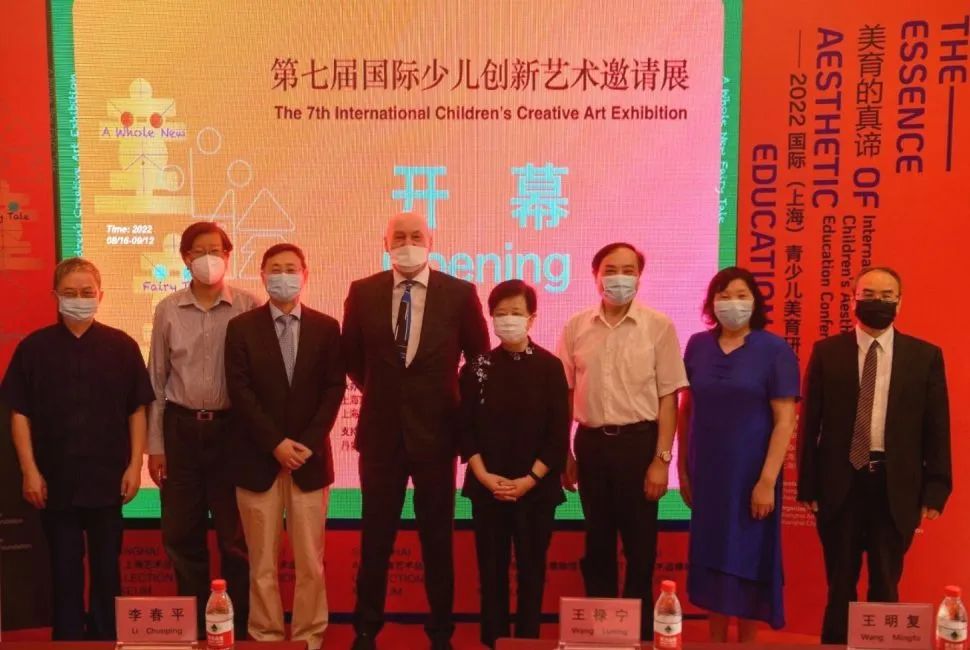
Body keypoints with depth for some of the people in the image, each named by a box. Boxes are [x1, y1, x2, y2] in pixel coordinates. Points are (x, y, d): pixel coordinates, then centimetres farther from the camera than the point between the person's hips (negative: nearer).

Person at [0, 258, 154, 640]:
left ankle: (106, 636, 24)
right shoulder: (34, 347, 0)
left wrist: (135, 465, -3)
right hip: (56, 479, 0)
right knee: (65, 569, 8)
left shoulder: (121, 346, 0)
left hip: (108, 478, 0)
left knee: (107, 567, 11)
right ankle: (68, 637, 21)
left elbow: (137, 410, 2)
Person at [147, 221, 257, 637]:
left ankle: (239, 625, 22)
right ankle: (193, 623, 27)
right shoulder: (168, 310, 2)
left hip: (230, 428, -2)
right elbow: (157, 380, 6)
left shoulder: (248, 308, -5)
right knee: (181, 534, 10)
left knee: (235, 535, 7)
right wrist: (155, 444, 4)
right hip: (181, 428, 2)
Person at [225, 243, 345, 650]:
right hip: (258, 459, -1)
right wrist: (276, 443, -13)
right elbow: (240, 392, -5)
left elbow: (334, 389, 1)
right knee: (262, 562, 6)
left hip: (310, 457, 1)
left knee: (310, 561, 5)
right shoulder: (241, 327, 2)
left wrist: (309, 442, -11)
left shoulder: (325, 327, 6)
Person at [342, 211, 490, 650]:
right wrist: (380, 392, 11)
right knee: (375, 535, 11)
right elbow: (351, 356, 12)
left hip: (436, 430, -1)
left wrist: (455, 400, 5)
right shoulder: (363, 293, -1)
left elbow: (479, 357, 6)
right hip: (381, 430, 1)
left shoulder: (460, 293, -5)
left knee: (437, 536, 11)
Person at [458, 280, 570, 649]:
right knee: (491, 570, 8)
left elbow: (559, 435, -5)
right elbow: (465, 430, 1)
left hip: (536, 488, -1)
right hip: (487, 488, 1)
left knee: (531, 570, 6)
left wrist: (528, 480, -12)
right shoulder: (476, 368, 2)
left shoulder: (549, 367, -3)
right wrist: (485, 476, -11)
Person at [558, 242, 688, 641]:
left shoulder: (658, 327, -5)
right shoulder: (576, 327, 2)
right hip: (591, 443, 3)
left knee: (640, 544, 8)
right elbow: (565, 394, 7)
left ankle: (640, 629, 24)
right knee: (597, 542, 14)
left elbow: (668, 398, -4)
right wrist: (564, 454, 6)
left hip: (638, 442, -2)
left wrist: (661, 459, -9)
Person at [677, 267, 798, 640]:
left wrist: (767, 481, -16)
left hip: (749, 476, -3)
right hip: (705, 473, 3)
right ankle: (715, 639, 27)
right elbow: (686, 408, 7)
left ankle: (748, 640, 25)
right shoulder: (697, 346, 3)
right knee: (710, 558, 12)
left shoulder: (774, 350, -7)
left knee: (747, 560, 7)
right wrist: (682, 467, 5)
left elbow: (785, 420, -11)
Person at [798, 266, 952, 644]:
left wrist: (936, 488, -2)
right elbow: (810, 423, 0)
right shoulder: (827, 352, 0)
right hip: (840, 483, 0)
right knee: (840, 582, 12)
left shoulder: (925, 356, 1)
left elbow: (937, 429, 2)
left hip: (896, 486, 0)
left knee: (886, 583, 11)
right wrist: (808, 485, -3)